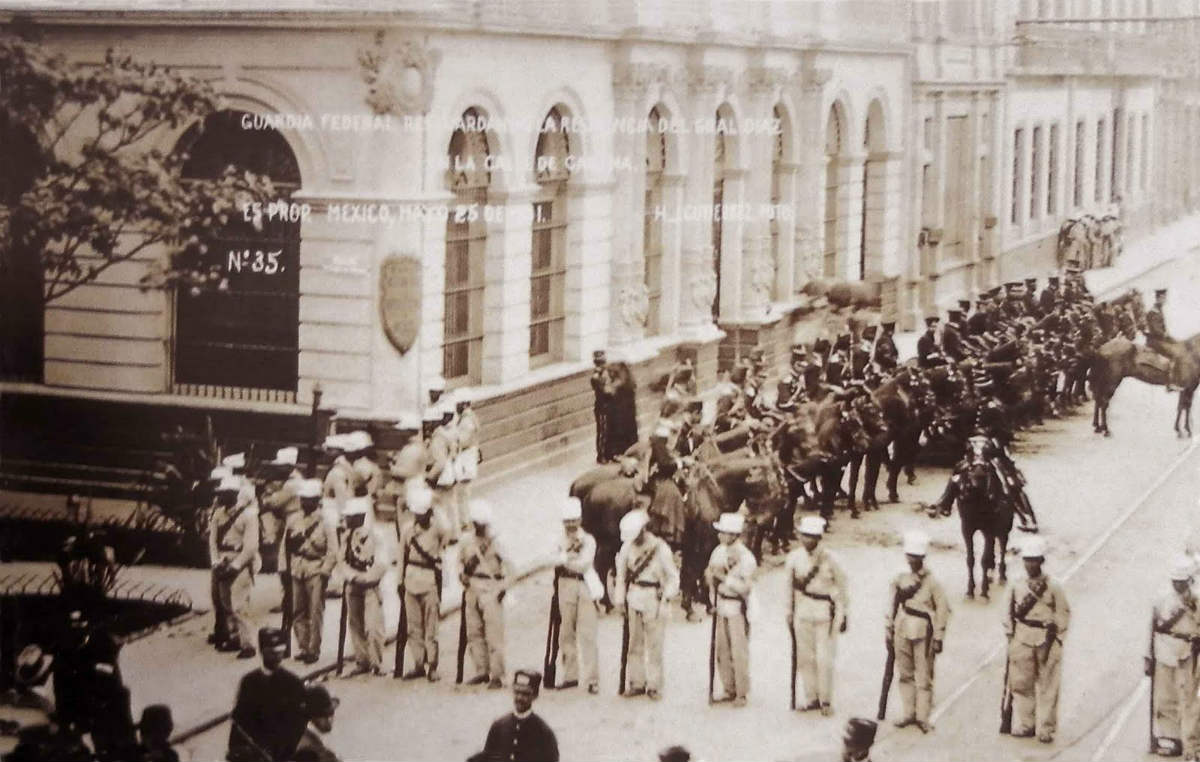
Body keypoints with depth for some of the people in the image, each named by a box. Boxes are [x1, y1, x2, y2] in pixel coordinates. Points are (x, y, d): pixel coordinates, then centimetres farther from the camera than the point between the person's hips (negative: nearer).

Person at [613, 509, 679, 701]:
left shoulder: (660, 548, -10)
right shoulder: (628, 547, 2)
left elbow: (673, 576, -3)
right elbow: (621, 573, 12)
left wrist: (666, 596, -14)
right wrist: (619, 599, 11)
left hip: (654, 598, -4)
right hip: (634, 598, 4)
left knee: (654, 644, -3)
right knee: (635, 643, 7)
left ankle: (654, 686, 4)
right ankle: (636, 683, 15)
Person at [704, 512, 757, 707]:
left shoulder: (746, 557, -15)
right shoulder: (719, 551, 4)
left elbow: (746, 587, -19)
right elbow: (710, 576, 17)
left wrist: (723, 577, -21)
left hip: (738, 607, -6)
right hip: (721, 605, 6)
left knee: (739, 652, -3)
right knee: (722, 651, 9)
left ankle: (741, 694, 6)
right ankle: (729, 690, 21)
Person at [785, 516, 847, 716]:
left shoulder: (829, 560, -9)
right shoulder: (794, 558, 1)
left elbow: (841, 587, -1)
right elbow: (791, 586, 11)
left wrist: (842, 615, 2)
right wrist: (789, 612, 11)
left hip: (825, 611, -4)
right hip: (803, 611, 4)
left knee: (824, 658, -5)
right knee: (804, 657, 7)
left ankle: (826, 700, 7)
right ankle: (812, 698, 19)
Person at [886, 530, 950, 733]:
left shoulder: (932, 583, -6)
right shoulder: (900, 580, 6)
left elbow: (943, 610, -5)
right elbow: (892, 606, 13)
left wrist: (938, 638, -6)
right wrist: (890, 630, 12)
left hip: (923, 635, -4)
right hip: (902, 633, 4)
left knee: (924, 677, -1)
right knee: (906, 675, 10)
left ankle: (922, 717, 6)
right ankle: (909, 714, 19)